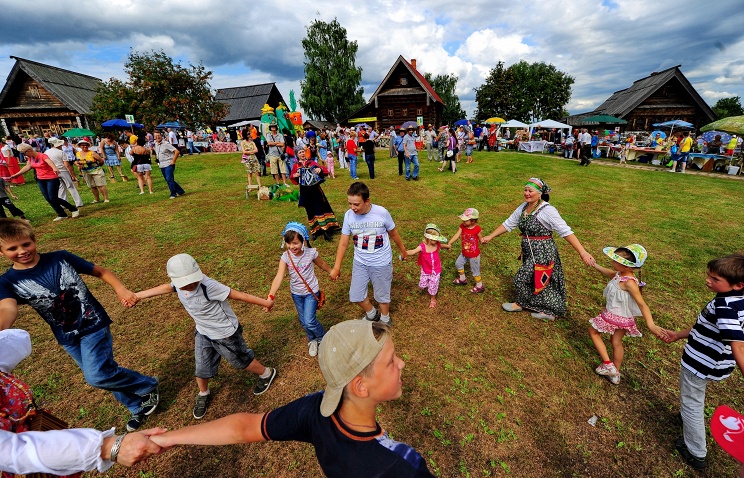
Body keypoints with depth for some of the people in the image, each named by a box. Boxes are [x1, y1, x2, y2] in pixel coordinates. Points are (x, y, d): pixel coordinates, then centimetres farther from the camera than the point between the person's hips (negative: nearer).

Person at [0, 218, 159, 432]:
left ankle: (148, 386, 12)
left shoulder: (61, 258, -9)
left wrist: (121, 290, -19)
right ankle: (138, 407, 37)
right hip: (68, 338, 3)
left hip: (94, 324, -3)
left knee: (97, 376, -15)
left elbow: (100, 272, -1)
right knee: (106, 373, 14)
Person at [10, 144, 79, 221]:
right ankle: (62, 215, 7)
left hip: (51, 179, -8)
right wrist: (15, 175, 28)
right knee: (48, 199, 3)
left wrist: (55, 168, -62)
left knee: (53, 198, -13)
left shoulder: (42, 156, -18)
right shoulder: (30, 158, 6)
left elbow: (50, 162, -39)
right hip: (41, 180, 8)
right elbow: (27, 167, 21)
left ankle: (74, 210, -1)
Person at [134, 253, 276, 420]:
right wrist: (136, 295, 17)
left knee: (241, 361, 14)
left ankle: (267, 374, 42)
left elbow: (236, 294, -33)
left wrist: (264, 302, -28)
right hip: (203, 333, 6)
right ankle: (203, 395, 51)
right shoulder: (177, 284, -15)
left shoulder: (207, 286, -37)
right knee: (202, 368, 18)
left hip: (225, 333, -6)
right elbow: (166, 288, 10)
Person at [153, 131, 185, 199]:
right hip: (161, 165, 8)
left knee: (169, 179, -12)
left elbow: (177, 152, -16)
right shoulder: (155, 144, 12)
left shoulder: (166, 144, -10)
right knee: (168, 180, 10)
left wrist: (173, 161, -15)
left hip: (168, 164, -8)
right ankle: (180, 191, 20)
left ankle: (173, 194, -1)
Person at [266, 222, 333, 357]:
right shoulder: (286, 257, -18)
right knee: (303, 322, 15)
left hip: (311, 291, -3)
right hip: (296, 293, 3)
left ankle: (324, 339, 20)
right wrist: (271, 297, -37)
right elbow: (279, 278, -26)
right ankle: (313, 340, 44)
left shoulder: (311, 253, -20)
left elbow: (322, 264, 1)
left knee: (309, 321, -11)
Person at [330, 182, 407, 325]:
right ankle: (372, 314, 44)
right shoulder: (349, 215, -14)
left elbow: (393, 233, -3)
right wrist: (336, 267, -8)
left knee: (382, 295, 15)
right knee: (355, 296, 12)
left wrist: (402, 250, 12)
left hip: (381, 263, -3)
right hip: (360, 262, 3)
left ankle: (384, 319, 46)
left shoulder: (382, 213, -21)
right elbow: (343, 243, -6)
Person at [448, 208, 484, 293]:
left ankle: (480, 286, 31)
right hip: (464, 253, 6)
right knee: (458, 263, 21)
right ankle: (462, 279, 46)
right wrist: (449, 243, -29)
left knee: (475, 270, 8)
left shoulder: (477, 229, -24)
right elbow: (457, 235, -18)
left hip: (474, 254, -6)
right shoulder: (462, 226, -11)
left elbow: (481, 239, -13)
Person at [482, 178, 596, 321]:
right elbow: (508, 224, 8)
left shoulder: (547, 210, -21)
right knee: (541, 281, 18)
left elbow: (566, 232, -25)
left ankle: (520, 304, 29)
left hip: (543, 252, -7)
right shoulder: (523, 207, 1)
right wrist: (490, 236, 6)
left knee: (523, 277, 3)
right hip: (529, 251, 7)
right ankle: (548, 311, 36)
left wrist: (583, 253, -30)